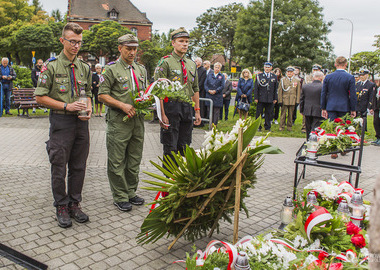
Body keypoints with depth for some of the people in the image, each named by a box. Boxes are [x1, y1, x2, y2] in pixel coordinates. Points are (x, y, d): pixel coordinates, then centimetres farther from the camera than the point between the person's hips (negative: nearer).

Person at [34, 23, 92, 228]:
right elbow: (40, 97, -6)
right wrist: (66, 106, -14)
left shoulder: (84, 67, 11)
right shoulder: (51, 66, -5)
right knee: (59, 167, 3)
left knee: (78, 166, 10)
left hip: (81, 122, 5)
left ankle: (74, 204, 24)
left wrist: (88, 109, -2)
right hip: (60, 121, -4)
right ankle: (61, 207, 18)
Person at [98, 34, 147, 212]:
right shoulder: (111, 69, -3)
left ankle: (131, 192, 26)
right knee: (117, 161, 0)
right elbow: (102, 95, -7)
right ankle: (120, 197, 12)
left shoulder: (141, 69, 16)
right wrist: (123, 106, -17)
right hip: (118, 120, -6)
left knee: (134, 160, 12)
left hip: (138, 119, 6)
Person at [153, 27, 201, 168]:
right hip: (171, 106, -6)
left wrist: (197, 110, 11)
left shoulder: (192, 64, 14)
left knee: (184, 146, 13)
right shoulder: (165, 62, -6)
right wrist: (162, 114, -18)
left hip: (188, 107, 6)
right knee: (170, 148, 1)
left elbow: (195, 89, 18)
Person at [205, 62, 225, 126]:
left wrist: (215, 91, -14)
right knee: (210, 110, 4)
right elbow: (205, 84, 7)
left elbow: (222, 86, -3)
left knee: (216, 111, 0)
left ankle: (215, 124, 4)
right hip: (209, 95, 2)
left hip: (217, 96, -2)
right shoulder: (209, 75, 13)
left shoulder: (222, 76, 7)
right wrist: (209, 90, -11)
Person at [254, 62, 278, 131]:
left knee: (269, 113, 6)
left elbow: (275, 88, 12)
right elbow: (256, 88, 1)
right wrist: (256, 98, -5)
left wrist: (275, 98, 7)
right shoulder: (259, 76, 2)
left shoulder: (274, 77, 10)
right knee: (259, 113, 1)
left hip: (270, 99, 2)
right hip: (261, 98, -2)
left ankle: (267, 127, 17)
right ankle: (258, 127, 11)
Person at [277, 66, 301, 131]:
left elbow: (298, 92, 8)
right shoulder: (283, 80, 4)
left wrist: (297, 101, 2)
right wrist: (280, 101, -4)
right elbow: (280, 91, 2)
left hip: (293, 101, 1)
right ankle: (281, 126, 8)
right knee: (283, 114, 0)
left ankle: (289, 126, 18)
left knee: (291, 114, 7)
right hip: (284, 100, -1)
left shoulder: (297, 81, 7)